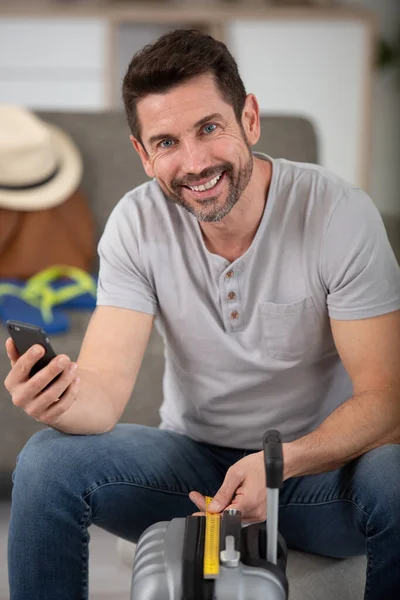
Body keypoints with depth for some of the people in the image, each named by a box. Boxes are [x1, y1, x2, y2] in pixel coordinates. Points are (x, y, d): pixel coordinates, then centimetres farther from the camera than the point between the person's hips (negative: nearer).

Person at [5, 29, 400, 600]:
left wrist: (281, 462, -35)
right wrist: (64, 400, -40)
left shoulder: (340, 213, -17)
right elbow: (104, 388, -15)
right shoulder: (137, 224, -9)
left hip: (321, 464, -2)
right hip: (193, 458, 2)